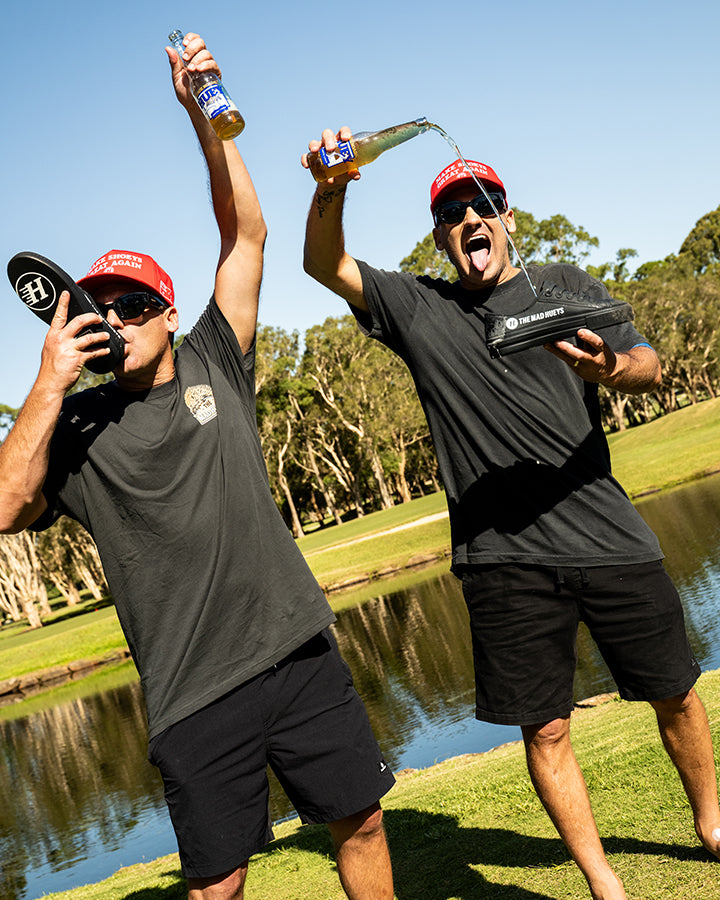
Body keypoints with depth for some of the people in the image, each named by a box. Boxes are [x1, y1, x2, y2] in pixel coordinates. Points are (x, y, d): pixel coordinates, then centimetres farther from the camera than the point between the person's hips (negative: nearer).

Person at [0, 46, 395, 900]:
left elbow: (245, 234, 3)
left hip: (298, 647, 2)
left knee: (360, 822, 12)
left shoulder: (213, 366, 7)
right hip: (193, 693, -2)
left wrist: (204, 116, -4)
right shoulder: (77, 423, 2)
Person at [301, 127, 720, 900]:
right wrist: (332, 189, -21)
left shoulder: (566, 287, 10)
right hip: (505, 559, -1)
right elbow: (325, 266, -1)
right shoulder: (415, 308, 10)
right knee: (544, 730, 3)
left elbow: (650, 368, -1)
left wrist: (607, 367, -25)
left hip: (609, 536, 1)